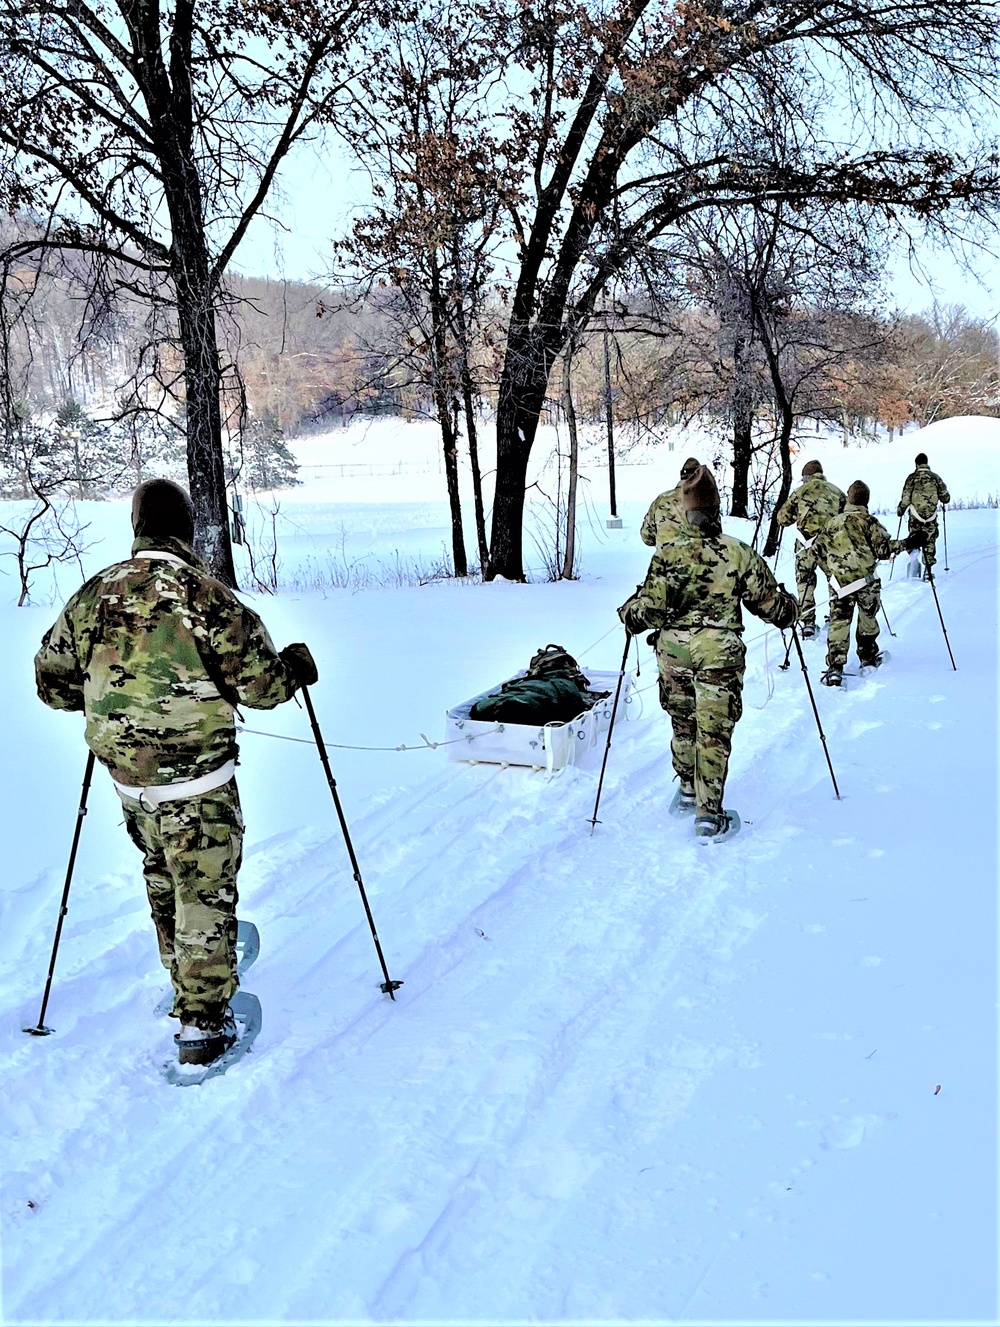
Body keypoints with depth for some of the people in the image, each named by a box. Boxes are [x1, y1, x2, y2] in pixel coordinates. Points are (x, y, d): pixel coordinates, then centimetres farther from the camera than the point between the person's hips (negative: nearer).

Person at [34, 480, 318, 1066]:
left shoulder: (95, 594, 0)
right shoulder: (206, 595, -16)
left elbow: (53, 682, 8)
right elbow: (262, 687, -14)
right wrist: (296, 665, 7)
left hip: (126, 774, 6)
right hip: (197, 778, -6)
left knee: (163, 882, 24)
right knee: (207, 892, 5)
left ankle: (189, 984, 43)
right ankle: (203, 1023, 10)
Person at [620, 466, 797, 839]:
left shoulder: (667, 552, -7)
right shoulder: (739, 553, -5)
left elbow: (651, 605, -9)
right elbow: (768, 601, 4)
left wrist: (628, 615, 13)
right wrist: (789, 607, 26)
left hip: (673, 650, 2)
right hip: (721, 654, -2)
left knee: (682, 722, 21)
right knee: (714, 731, 2)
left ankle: (688, 790, 38)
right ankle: (709, 813, 2)